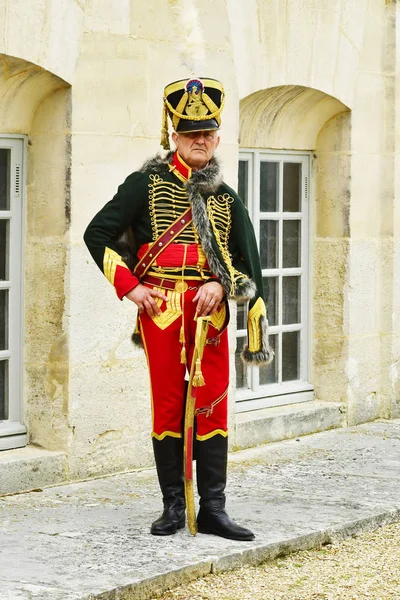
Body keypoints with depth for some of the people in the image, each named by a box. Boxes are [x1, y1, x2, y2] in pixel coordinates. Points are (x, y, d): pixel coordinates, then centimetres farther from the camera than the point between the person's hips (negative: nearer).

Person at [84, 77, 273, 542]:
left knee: (213, 406, 0)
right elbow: (98, 233, 1)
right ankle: (173, 506, 11)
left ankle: (213, 510, 5)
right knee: (168, 405, 3)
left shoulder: (227, 199, 12)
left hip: (210, 308, 3)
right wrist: (129, 287, -6)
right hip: (161, 308, -3)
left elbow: (248, 263, 13)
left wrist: (221, 284, -7)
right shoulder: (147, 183, 2)